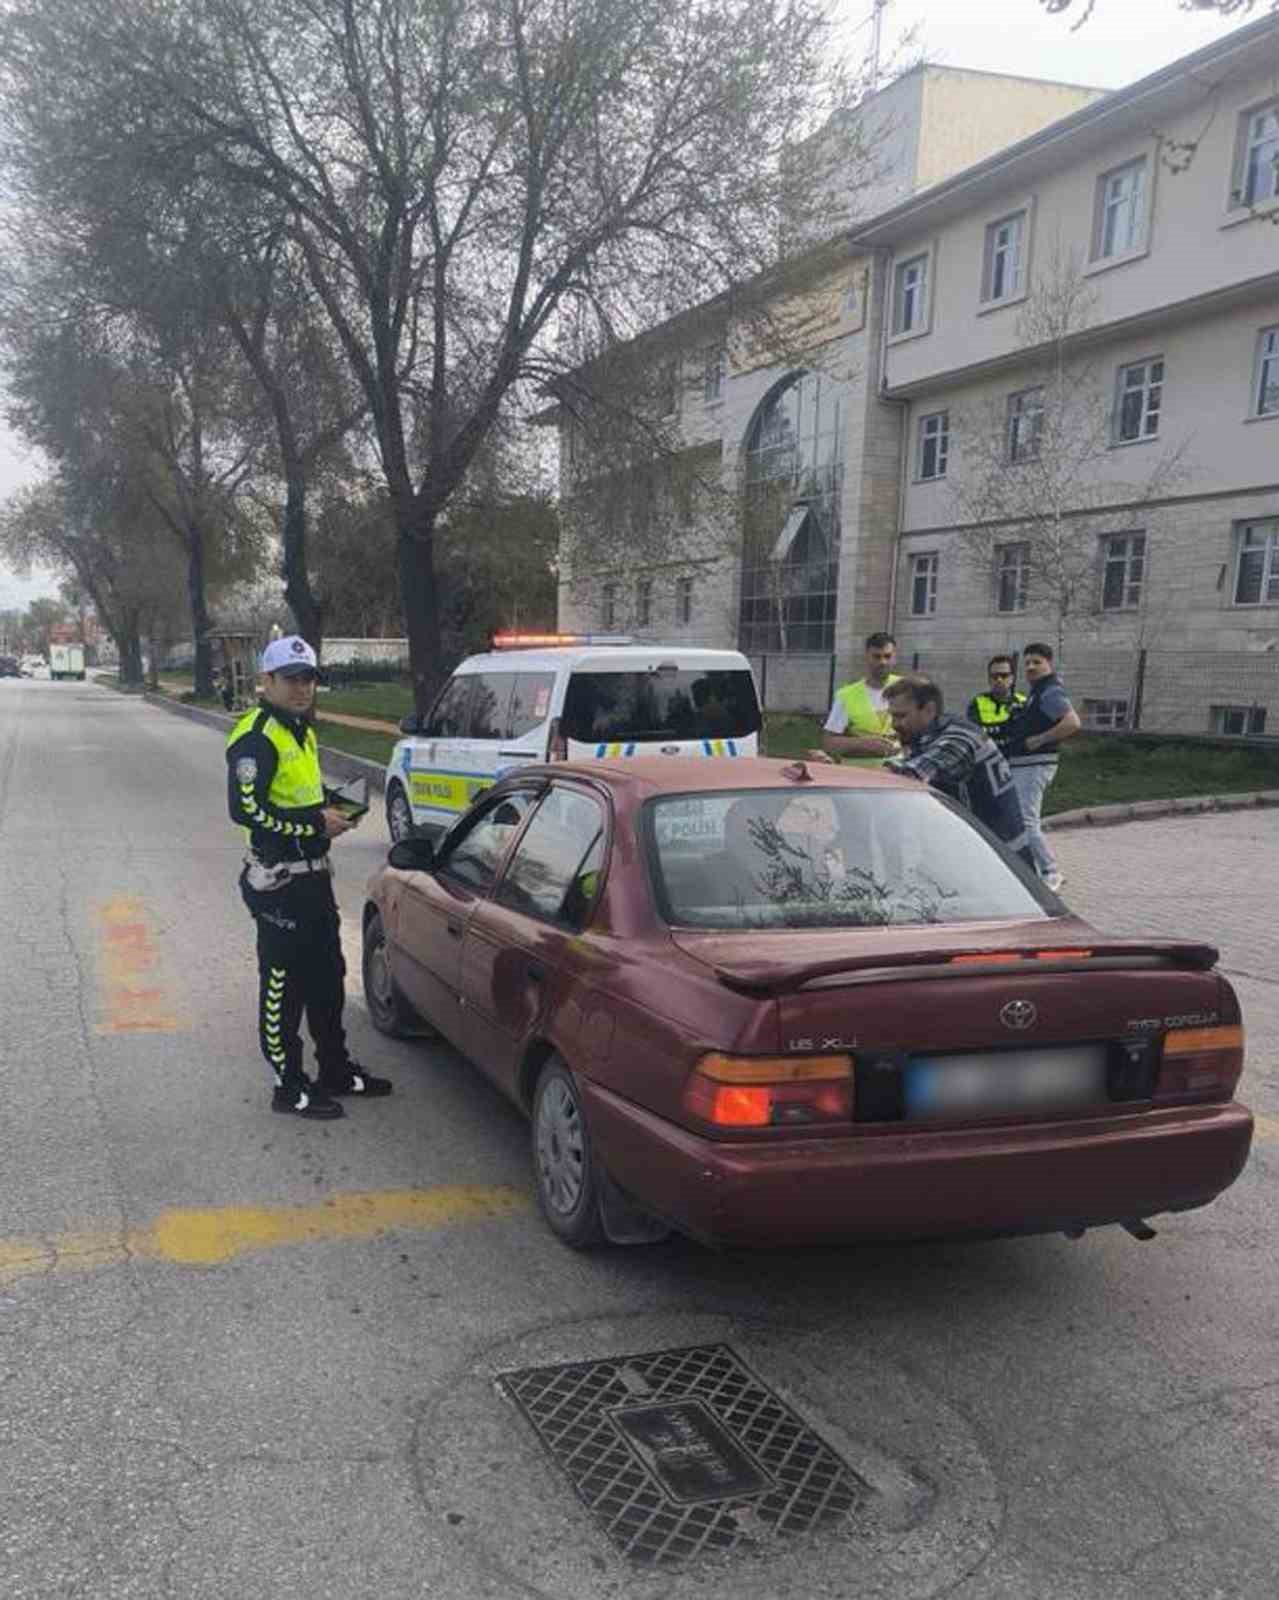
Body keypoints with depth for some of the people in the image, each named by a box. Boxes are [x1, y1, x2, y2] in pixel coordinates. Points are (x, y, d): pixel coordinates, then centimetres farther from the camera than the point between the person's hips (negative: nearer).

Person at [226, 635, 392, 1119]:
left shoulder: (302, 732, 15)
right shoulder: (256, 737, -16)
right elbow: (246, 808, -25)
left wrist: (333, 810, 6)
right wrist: (316, 822, -22)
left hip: (314, 875, 10)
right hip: (279, 882, -10)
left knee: (327, 977, 19)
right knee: (283, 986, 1)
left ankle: (336, 1069, 33)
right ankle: (289, 1087, 12)